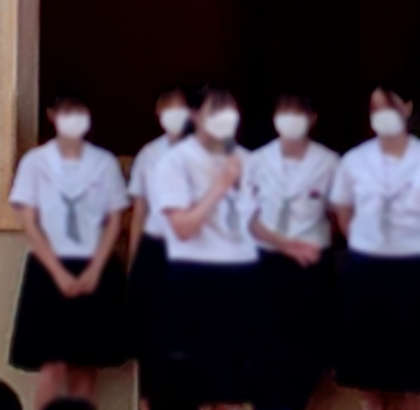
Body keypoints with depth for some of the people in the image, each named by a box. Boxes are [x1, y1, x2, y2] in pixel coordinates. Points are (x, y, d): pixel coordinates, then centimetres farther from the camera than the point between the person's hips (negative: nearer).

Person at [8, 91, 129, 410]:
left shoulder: (106, 163, 3)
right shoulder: (35, 162, -3)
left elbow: (114, 221, 5)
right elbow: (29, 224, -4)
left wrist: (94, 271, -7)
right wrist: (59, 273, -12)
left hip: (95, 271, 2)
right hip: (50, 271, -2)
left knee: (86, 364, 5)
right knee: (55, 365, -9)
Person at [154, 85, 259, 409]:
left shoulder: (245, 160, 11)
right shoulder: (177, 161, -7)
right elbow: (183, 227, -15)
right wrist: (220, 184, -15)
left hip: (242, 275, 6)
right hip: (195, 279, -5)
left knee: (233, 374, 9)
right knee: (192, 383, -1)